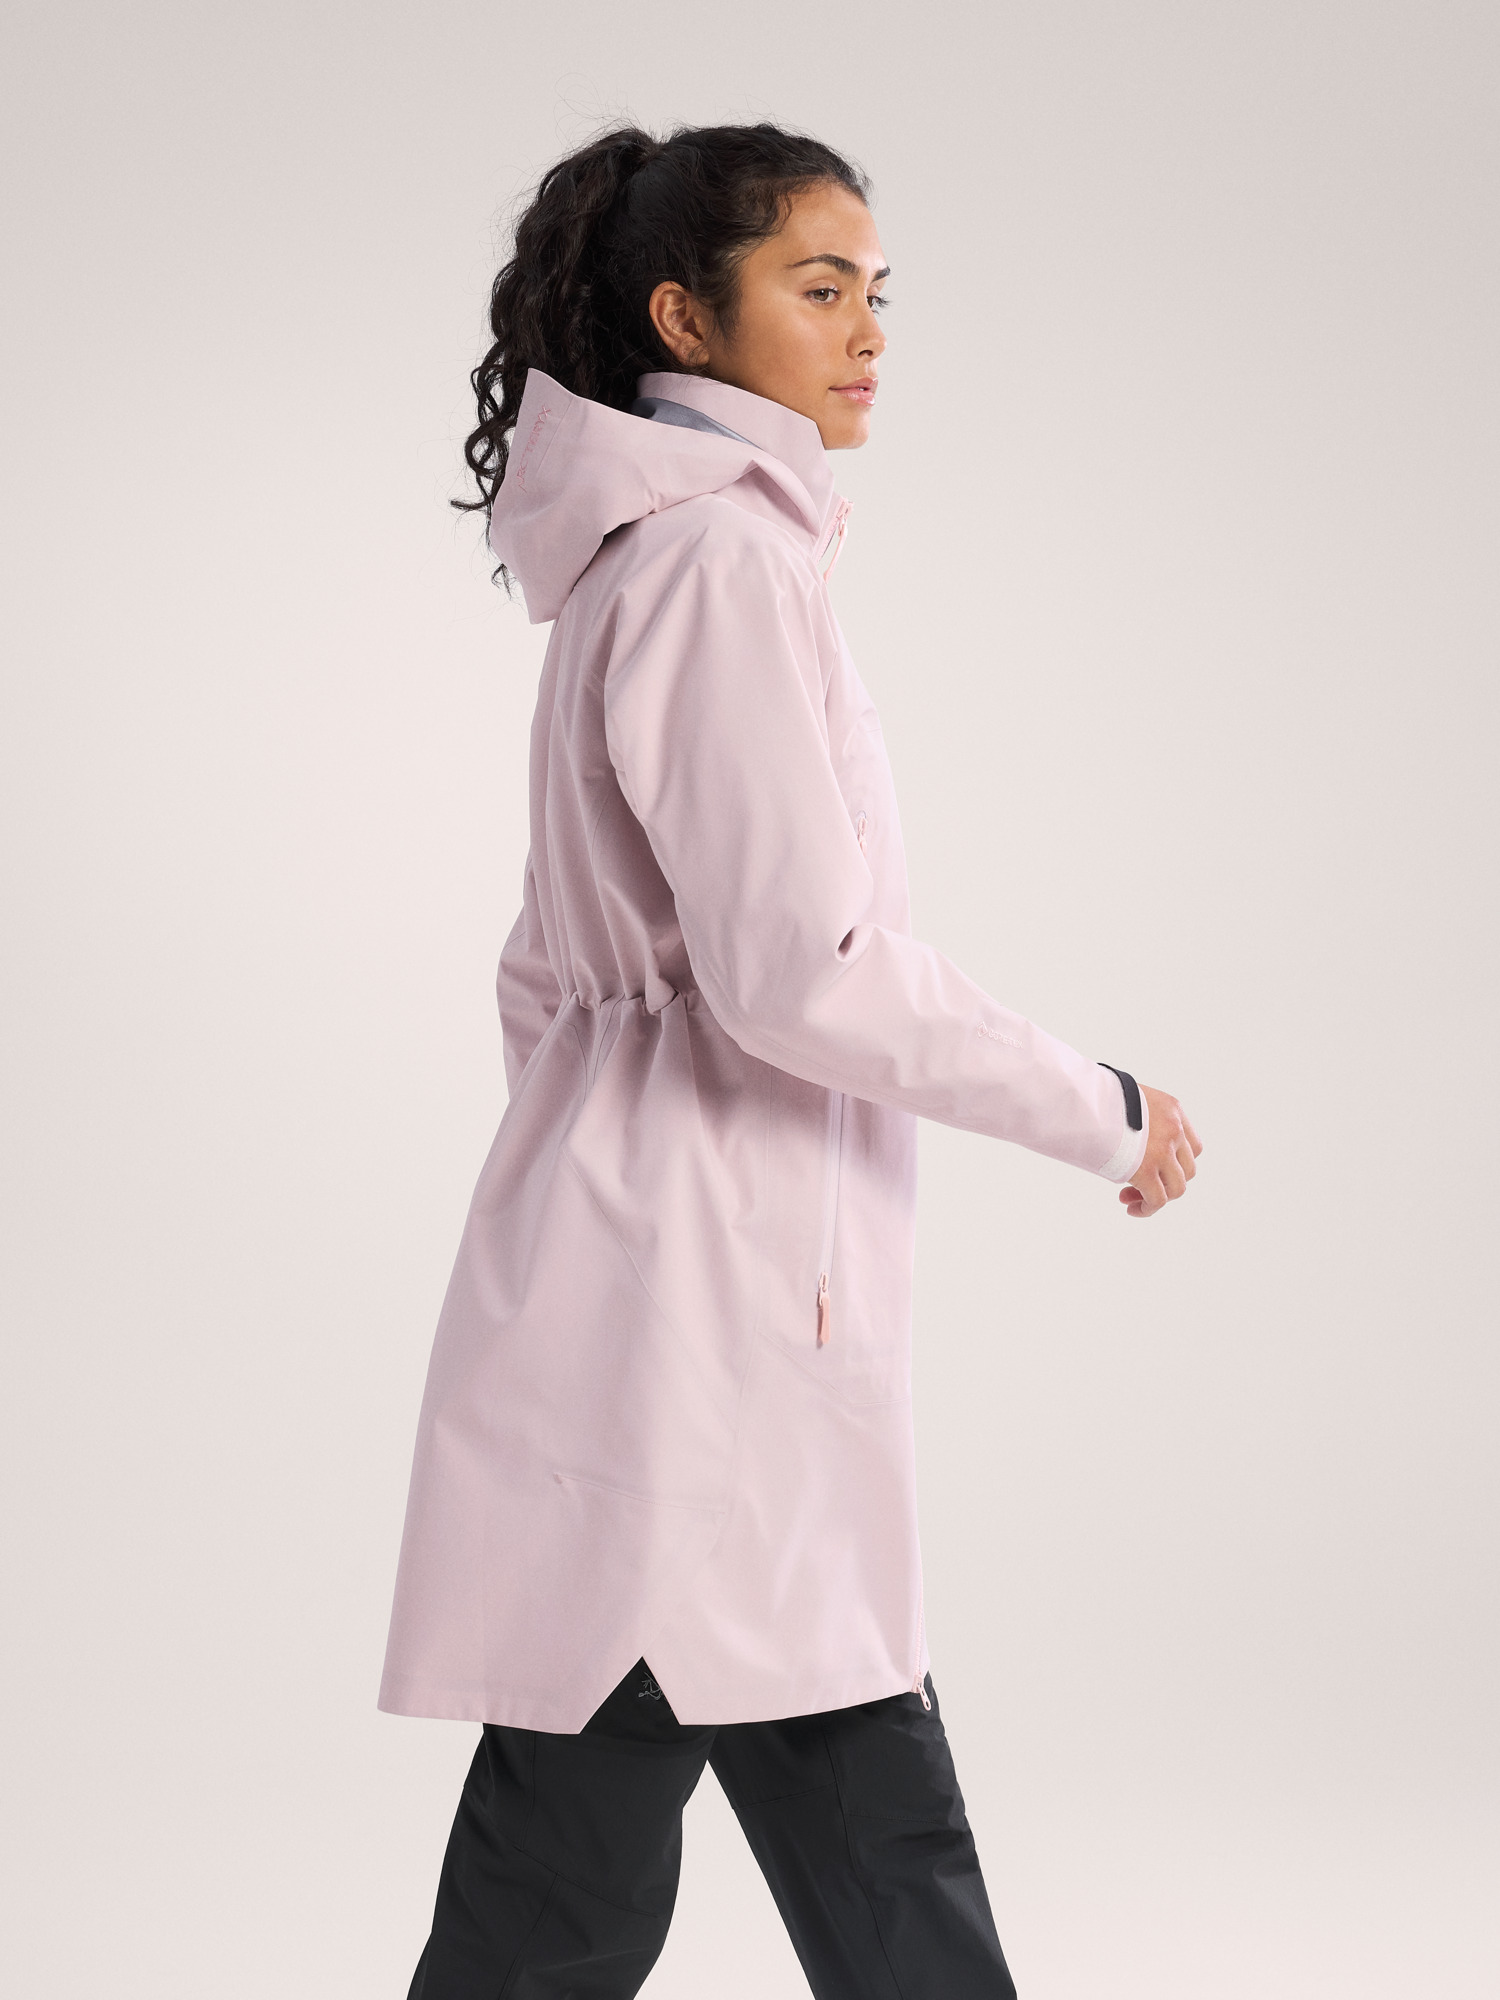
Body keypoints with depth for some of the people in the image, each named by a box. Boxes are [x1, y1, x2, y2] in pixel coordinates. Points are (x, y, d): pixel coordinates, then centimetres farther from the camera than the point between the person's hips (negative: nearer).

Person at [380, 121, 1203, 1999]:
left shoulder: (655, 555, 17)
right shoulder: (720, 555, -13)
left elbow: (551, 971, 21)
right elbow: (803, 968, -21)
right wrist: (1105, 1114, -11)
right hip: (691, 1298, -10)